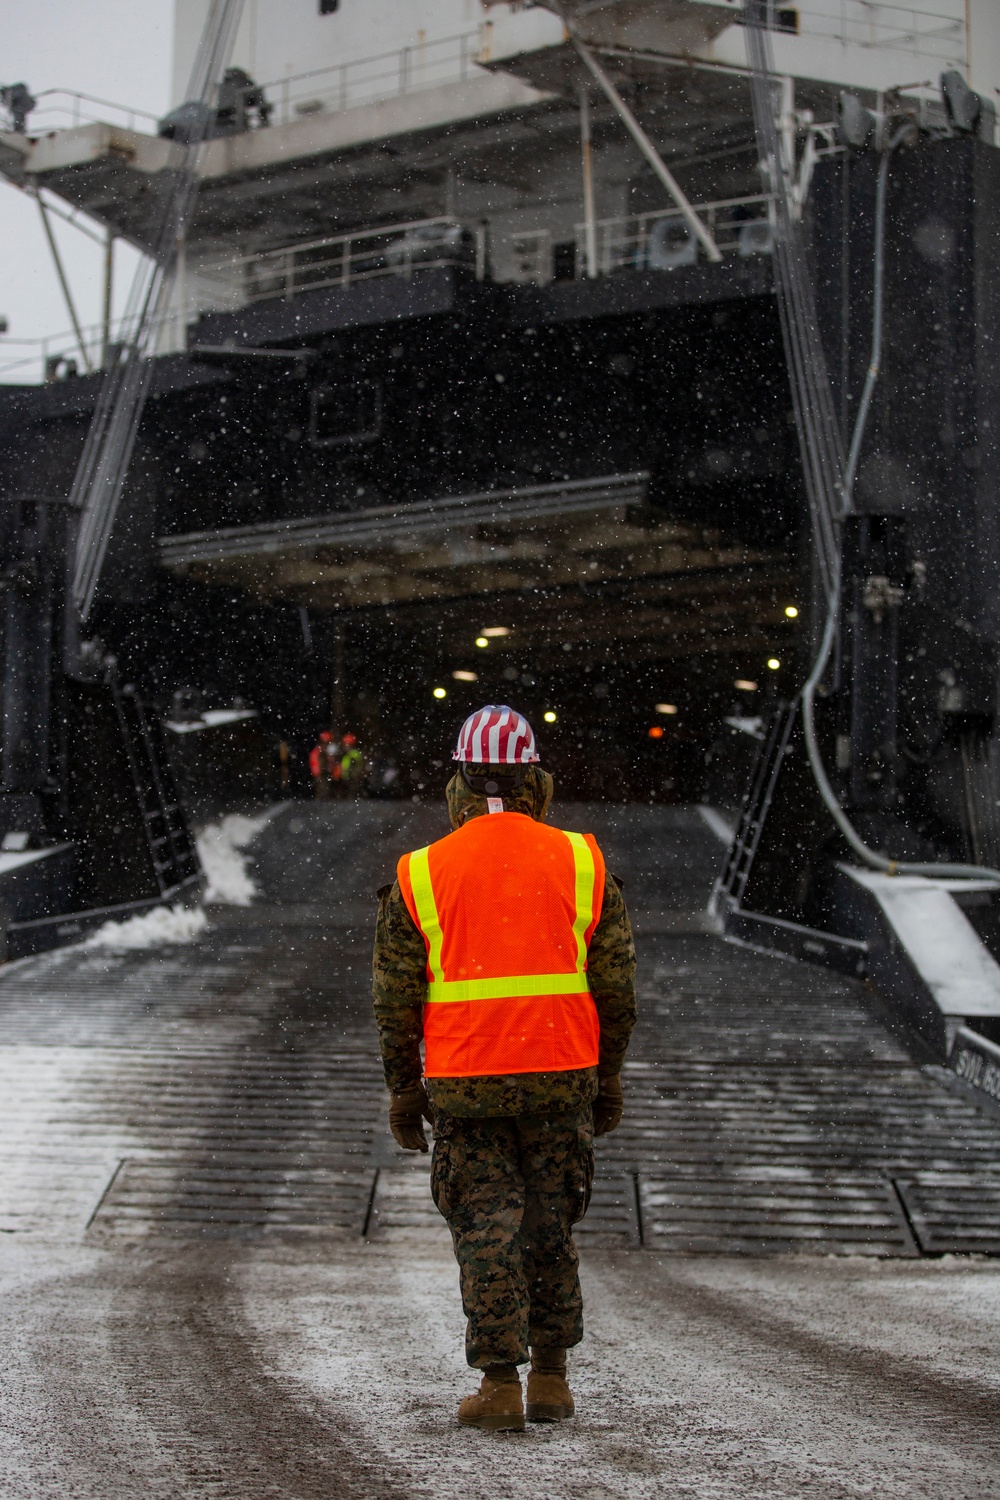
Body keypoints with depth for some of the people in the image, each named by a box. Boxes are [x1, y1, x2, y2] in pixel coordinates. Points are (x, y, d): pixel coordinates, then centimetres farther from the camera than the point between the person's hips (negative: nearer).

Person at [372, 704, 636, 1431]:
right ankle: (551, 1378, 19)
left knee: (486, 1232, 5)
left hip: (464, 1083, -1)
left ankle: (500, 1385, 3)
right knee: (550, 1228, 14)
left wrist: (404, 1092, 10)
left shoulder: (420, 875, -1)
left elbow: (397, 1002, 1)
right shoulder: (582, 862, 2)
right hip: (560, 1076, 2)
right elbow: (617, 987, 3)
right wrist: (608, 1078, 13)